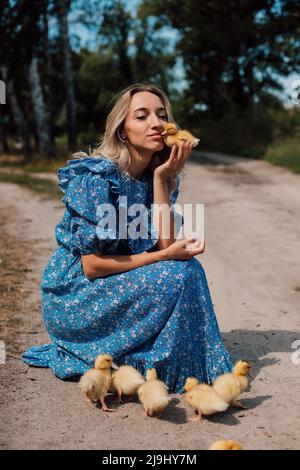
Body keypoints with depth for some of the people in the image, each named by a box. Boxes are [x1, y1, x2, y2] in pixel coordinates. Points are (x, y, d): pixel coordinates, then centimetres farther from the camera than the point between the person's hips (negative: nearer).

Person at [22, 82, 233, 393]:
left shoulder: (157, 176, 2)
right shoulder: (97, 176, -21)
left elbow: (165, 244, -10)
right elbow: (92, 265, -21)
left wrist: (161, 177, -15)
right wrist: (163, 257, -19)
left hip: (114, 287, 7)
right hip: (73, 296, -7)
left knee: (188, 266, -9)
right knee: (175, 276, -21)